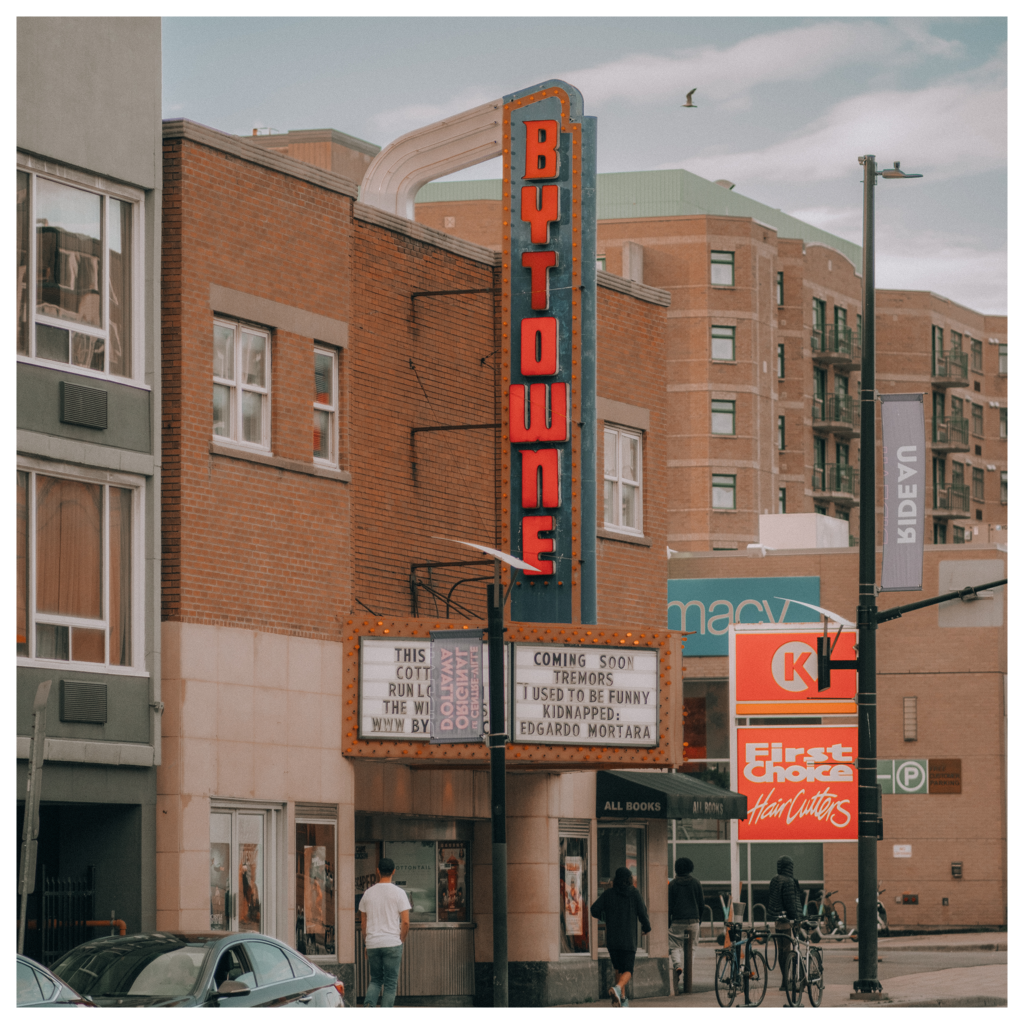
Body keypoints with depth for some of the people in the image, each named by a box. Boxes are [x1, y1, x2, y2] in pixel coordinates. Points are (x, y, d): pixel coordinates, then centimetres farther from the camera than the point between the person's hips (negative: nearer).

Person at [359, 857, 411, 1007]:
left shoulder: (368, 893, 6)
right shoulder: (398, 893, -5)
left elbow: (363, 923, 11)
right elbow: (405, 922, -8)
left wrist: (365, 945, 18)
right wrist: (401, 940, 6)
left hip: (372, 944, 3)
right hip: (392, 944, -3)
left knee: (376, 979, 17)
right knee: (390, 983, 3)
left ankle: (368, 1004, -10)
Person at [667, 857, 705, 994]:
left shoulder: (673, 884, 1)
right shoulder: (696, 883, 5)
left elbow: (669, 905, 1)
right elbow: (701, 904, 8)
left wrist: (668, 923, 7)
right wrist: (699, 920, 17)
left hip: (677, 921, -2)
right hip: (693, 920, 2)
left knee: (675, 946, 3)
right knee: (691, 948, 8)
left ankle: (678, 966, -26)